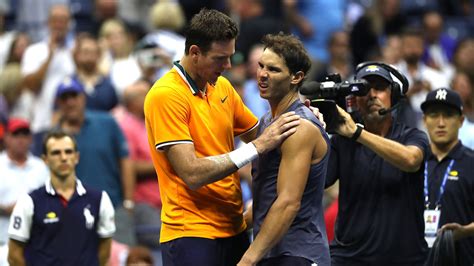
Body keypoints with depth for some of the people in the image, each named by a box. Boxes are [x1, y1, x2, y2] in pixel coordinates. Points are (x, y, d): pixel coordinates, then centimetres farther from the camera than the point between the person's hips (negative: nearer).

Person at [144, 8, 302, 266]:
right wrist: (258, 146, -21)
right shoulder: (166, 95, -14)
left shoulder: (222, 87, 9)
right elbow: (192, 174, -21)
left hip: (233, 230, 7)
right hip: (192, 234, -7)